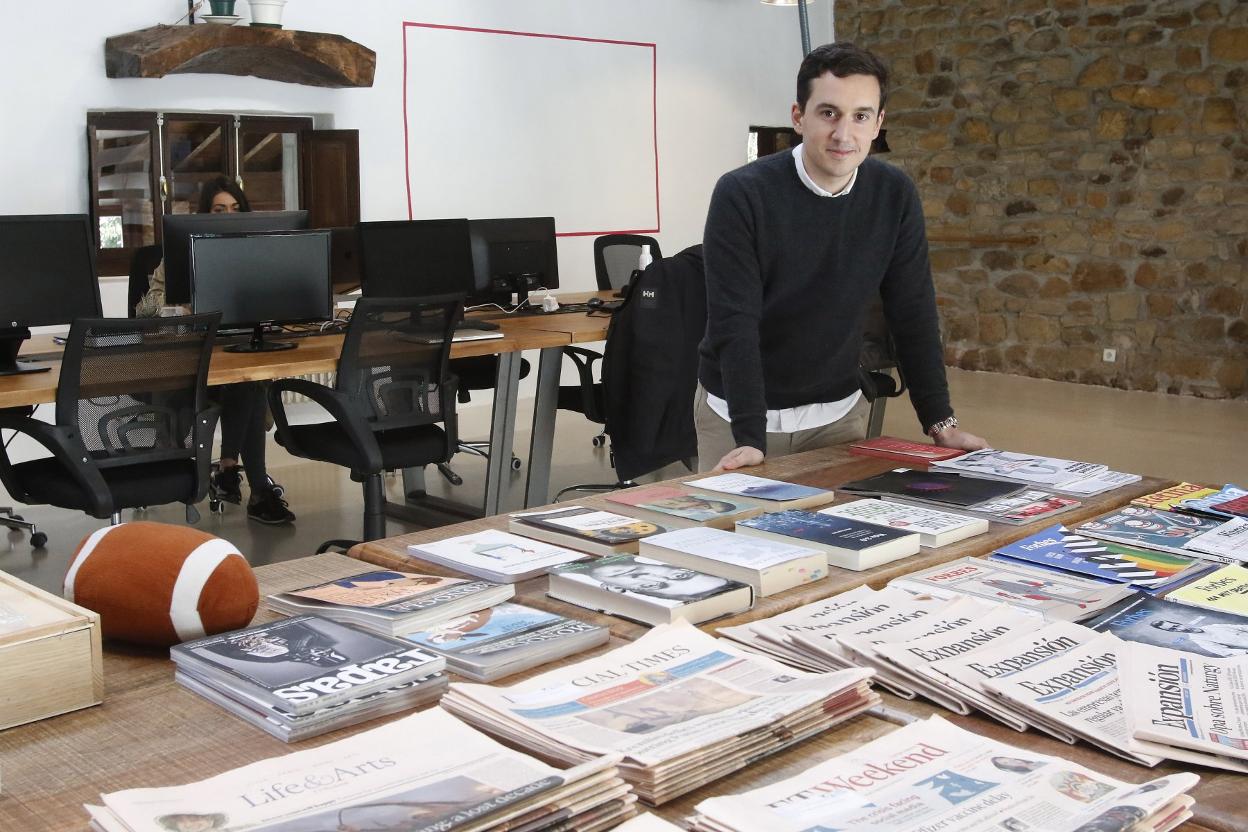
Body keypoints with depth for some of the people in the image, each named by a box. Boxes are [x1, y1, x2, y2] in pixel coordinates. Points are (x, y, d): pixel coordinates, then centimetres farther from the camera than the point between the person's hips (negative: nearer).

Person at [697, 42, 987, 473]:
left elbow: (913, 313, -3)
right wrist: (749, 438, -30)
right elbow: (735, 323, -23)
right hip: (736, 410, -3)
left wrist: (940, 421, -6)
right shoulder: (742, 194, -19)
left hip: (838, 410, 3)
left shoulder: (895, 195, -7)